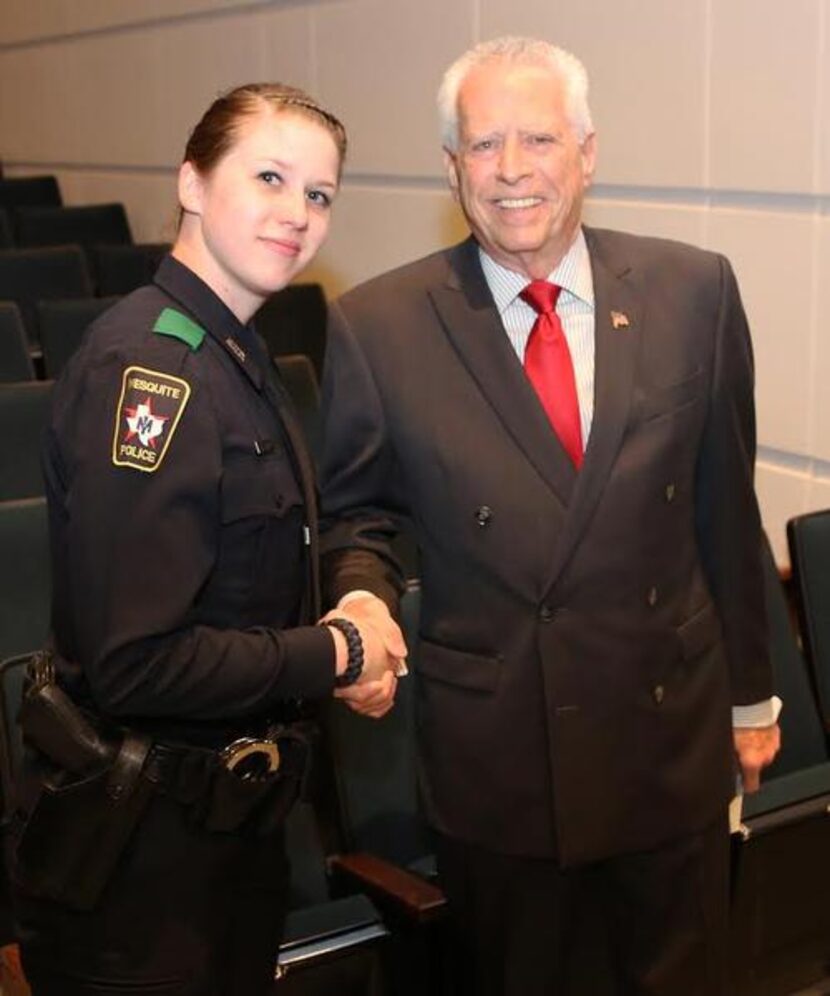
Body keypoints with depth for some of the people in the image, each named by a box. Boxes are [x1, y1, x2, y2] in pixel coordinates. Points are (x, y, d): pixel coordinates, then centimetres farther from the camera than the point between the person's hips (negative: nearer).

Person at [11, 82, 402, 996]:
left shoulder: (232, 353, 6)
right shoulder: (147, 370, -23)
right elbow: (138, 663, -27)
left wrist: (351, 618, -1)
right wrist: (336, 655, -16)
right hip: (141, 842, -9)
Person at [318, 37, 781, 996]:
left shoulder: (693, 291, -5)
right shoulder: (376, 326, -9)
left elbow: (725, 505, 3)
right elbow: (352, 513, 4)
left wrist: (750, 693, 10)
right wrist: (363, 601, -18)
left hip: (672, 732, 2)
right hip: (490, 747, -1)